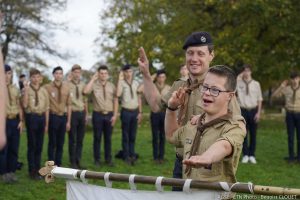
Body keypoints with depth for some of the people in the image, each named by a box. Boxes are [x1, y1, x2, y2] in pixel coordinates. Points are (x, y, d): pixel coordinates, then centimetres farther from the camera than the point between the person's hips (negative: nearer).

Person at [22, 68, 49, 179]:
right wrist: (26, 90, -21)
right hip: (31, 117, -4)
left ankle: (38, 168, 22)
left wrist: (46, 123, 10)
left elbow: (46, 107, 12)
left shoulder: (44, 91, 9)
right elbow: (25, 105, -16)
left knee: (39, 145, 11)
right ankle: (32, 171, 9)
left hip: (42, 117, 4)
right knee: (32, 145, 1)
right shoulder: (26, 89, -3)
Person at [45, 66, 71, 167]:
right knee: (52, 142, 2)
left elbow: (69, 105, 8)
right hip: (52, 117, -4)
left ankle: (58, 164, 20)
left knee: (60, 143, 10)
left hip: (63, 117, 4)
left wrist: (68, 121, 6)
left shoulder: (66, 87, 5)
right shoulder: (48, 87, -6)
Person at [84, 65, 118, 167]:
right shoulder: (94, 84, -3)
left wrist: (115, 115, -1)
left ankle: (108, 159, 18)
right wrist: (93, 79, -16)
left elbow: (115, 100, 7)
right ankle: (97, 159, 14)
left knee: (108, 138, 8)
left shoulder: (111, 86, 7)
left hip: (109, 115, 2)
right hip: (98, 114, -2)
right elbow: (85, 91, -23)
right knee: (97, 138, 5)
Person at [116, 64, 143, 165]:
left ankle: (132, 155, 17)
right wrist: (120, 79, -23)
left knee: (133, 135, 9)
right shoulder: (122, 83, -7)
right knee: (126, 135, 2)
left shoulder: (136, 83, 9)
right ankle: (126, 156, 8)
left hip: (135, 111, 4)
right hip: (126, 111, -4)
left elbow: (139, 98, 12)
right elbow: (118, 94, -27)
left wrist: (140, 112, 7)